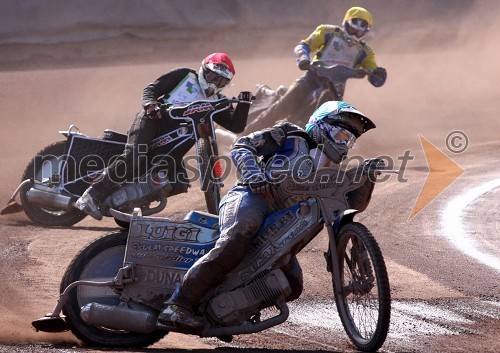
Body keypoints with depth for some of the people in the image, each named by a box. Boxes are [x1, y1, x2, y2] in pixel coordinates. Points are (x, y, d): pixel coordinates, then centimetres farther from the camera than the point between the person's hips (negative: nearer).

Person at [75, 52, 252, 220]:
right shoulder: (185, 75, 7)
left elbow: (236, 127, 9)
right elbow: (151, 89, 3)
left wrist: (243, 104, -7)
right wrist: (150, 104, -20)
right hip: (152, 121, -6)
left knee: (179, 185, -10)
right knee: (132, 159, -29)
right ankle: (90, 196, -27)